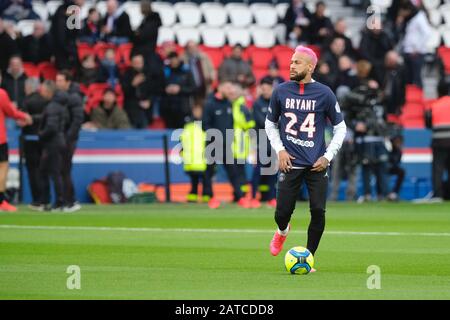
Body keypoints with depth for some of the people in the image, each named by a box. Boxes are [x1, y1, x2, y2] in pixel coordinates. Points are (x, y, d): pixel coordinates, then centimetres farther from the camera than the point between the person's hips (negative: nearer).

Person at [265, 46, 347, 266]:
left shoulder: (324, 94, -2)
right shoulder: (281, 91, 3)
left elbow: (340, 128, 6)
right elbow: (270, 124, 16)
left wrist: (328, 157, -3)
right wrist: (279, 150, 2)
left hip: (317, 165, -1)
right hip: (290, 163, 1)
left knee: (318, 212, -9)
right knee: (282, 212, -4)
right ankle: (282, 231, 34)